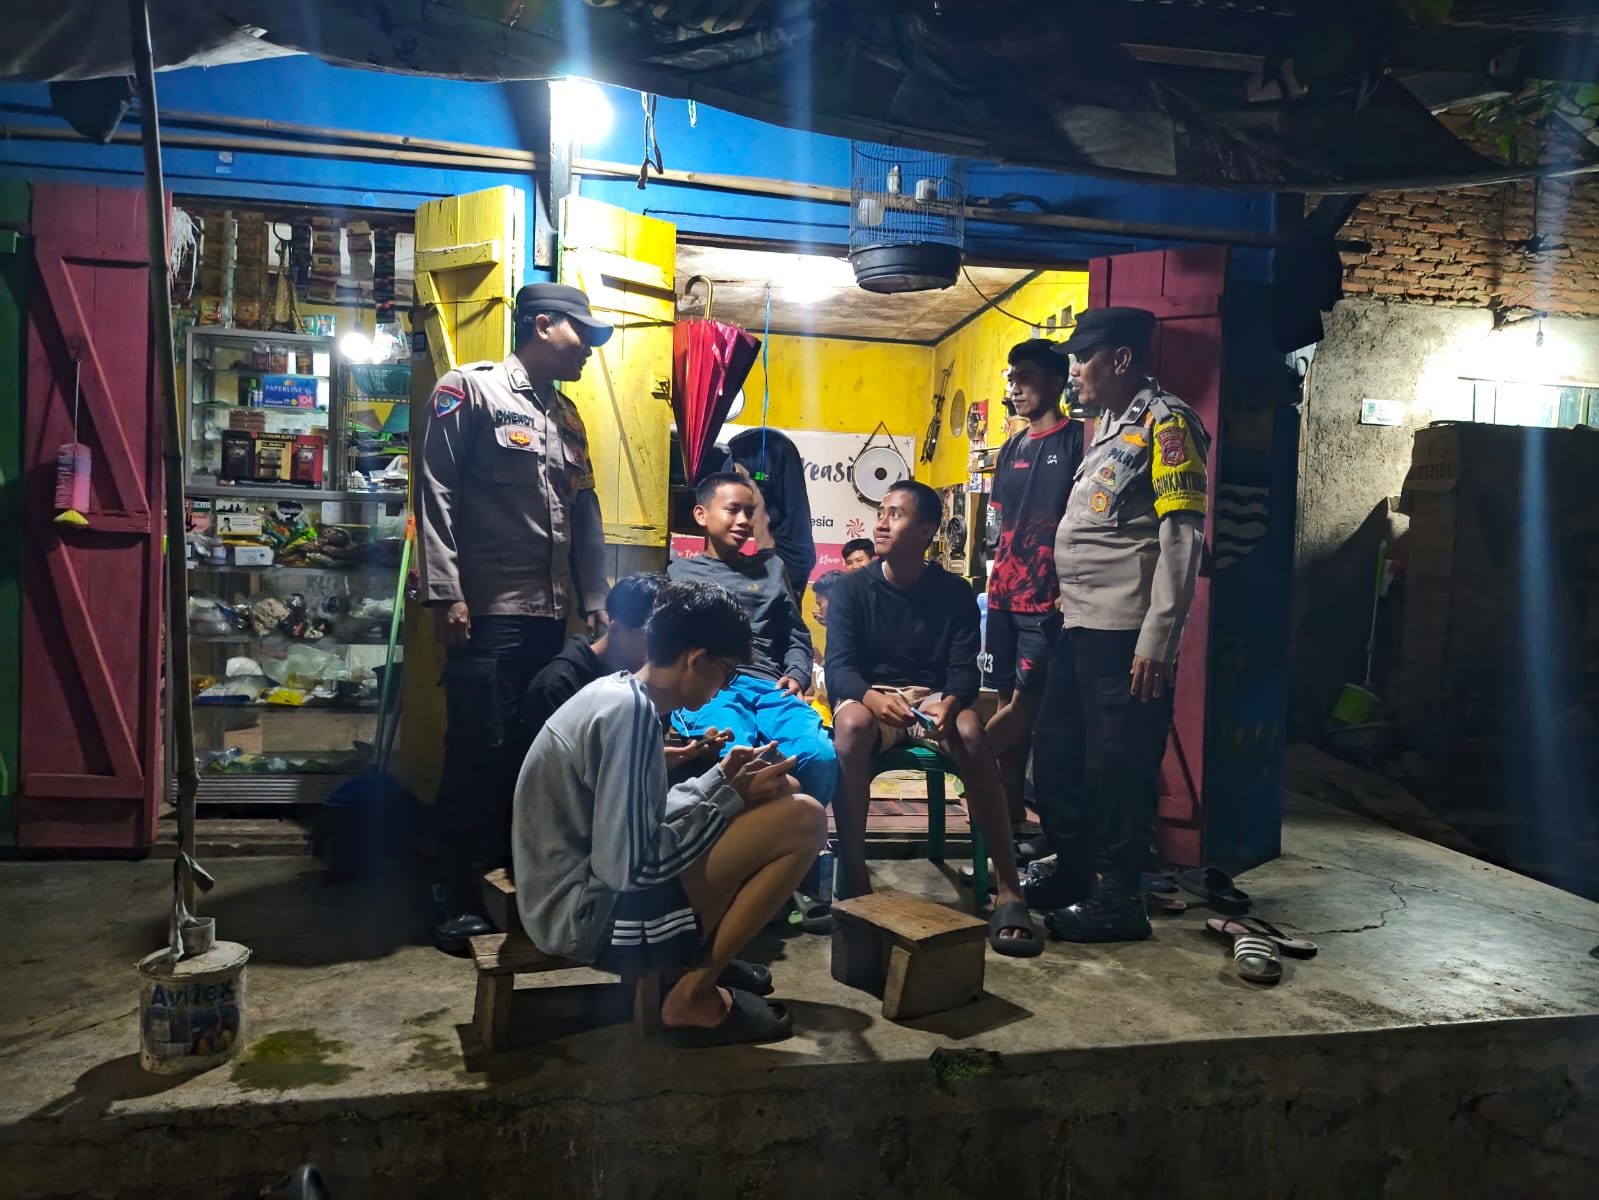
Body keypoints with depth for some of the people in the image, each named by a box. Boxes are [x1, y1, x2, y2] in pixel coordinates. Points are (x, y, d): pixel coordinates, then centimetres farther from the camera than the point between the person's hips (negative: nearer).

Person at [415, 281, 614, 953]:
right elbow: (436, 491, -7)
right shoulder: (471, 389, 0)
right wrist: (445, 594, -14)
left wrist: (594, 599, 16)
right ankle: (456, 898, 9)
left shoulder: (568, 418, 21)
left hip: (551, 617, 7)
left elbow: (585, 516, 22)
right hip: (488, 613, -7)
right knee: (480, 752, -4)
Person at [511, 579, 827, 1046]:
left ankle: (703, 955, 11)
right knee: (804, 820, -17)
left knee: (780, 797, 15)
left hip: (591, 889, 10)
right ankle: (693, 994, -5)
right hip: (592, 914, -10)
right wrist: (732, 799, -15)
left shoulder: (617, 692, 7)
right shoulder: (629, 711, -22)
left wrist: (721, 779, 8)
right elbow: (626, 866, -24)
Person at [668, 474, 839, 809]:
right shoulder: (680, 572, 22)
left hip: (770, 687, 3)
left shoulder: (771, 567, 29)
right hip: (707, 689, -3)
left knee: (821, 756, -30)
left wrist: (796, 675, 5)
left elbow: (797, 635, 26)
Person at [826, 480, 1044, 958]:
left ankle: (1009, 891, -31)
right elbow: (838, 667, -12)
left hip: (932, 699, 1)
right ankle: (853, 878, -33)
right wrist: (874, 697, -36)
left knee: (970, 730, -34)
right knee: (853, 723, -37)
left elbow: (964, 669, -7)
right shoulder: (851, 590, -1)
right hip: (868, 697, 0)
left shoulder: (955, 593, 2)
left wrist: (949, 703, -32)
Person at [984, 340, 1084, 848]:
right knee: (1010, 704, 9)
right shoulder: (1012, 449, 17)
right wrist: (995, 580, 14)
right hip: (1005, 595, 7)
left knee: (1026, 703, -9)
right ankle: (1013, 818, 18)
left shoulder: (1078, 439, -4)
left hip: (1048, 597, -7)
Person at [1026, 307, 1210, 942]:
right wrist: (1067, 605, 16)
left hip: (1126, 634, -10)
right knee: (1057, 758, 17)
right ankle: (1074, 874, 32)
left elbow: (1182, 537, -17)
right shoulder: (1109, 425, 19)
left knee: (1118, 768, 1)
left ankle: (1116, 898, 14)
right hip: (1080, 626, 10)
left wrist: (1158, 640, -21)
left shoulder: (1166, 422, -9)